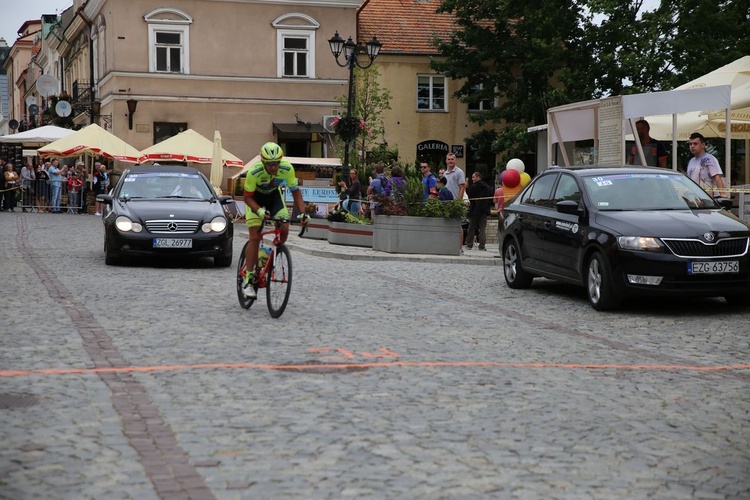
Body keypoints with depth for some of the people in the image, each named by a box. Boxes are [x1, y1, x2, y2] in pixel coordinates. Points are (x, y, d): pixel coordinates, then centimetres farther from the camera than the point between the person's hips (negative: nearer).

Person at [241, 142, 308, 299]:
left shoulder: (287, 168, -29)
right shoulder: (254, 172, -36)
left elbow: (295, 191, -18)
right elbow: (247, 197, -26)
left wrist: (302, 213, -29)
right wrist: (260, 211, -43)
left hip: (274, 195, 3)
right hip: (255, 198, -3)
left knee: (284, 229, -17)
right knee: (254, 238, -13)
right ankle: (248, 280, -8)